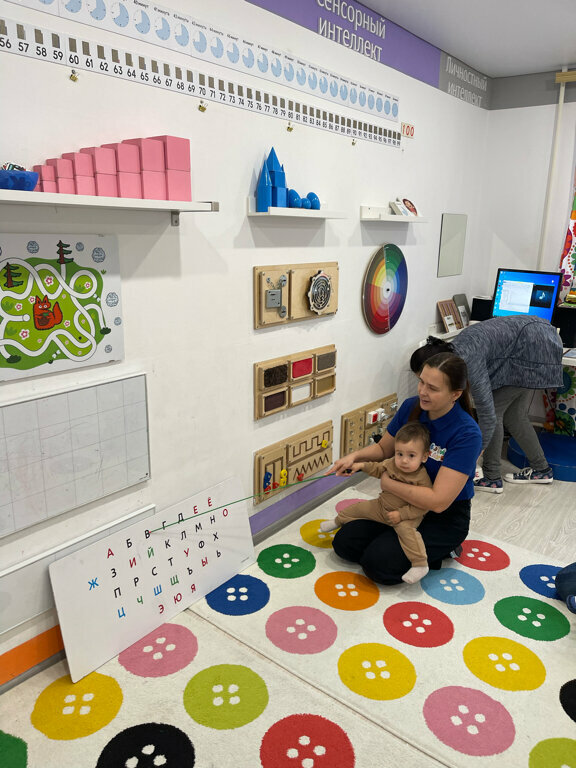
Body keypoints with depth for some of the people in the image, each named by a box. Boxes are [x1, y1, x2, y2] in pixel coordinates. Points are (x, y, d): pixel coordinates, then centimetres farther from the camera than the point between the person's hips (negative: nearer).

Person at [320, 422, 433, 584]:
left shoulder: (422, 479, -28)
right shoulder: (392, 463, -10)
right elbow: (378, 468, 12)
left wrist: (401, 514, -29)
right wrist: (362, 465, -2)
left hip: (407, 516, -6)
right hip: (382, 507, 7)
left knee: (405, 528, -35)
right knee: (361, 507, 13)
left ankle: (420, 564, -29)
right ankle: (339, 520, 43)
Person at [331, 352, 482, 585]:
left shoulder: (466, 434, -27)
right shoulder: (411, 407, -9)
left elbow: (438, 501, -30)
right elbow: (383, 448, 8)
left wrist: (388, 483, -19)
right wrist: (355, 456, -12)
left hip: (446, 516, -6)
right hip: (405, 503, 7)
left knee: (379, 562, -22)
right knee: (344, 542, -4)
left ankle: (440, 550, 4)